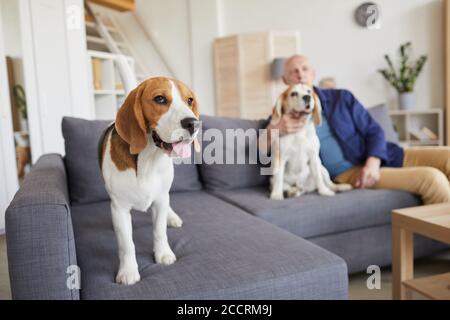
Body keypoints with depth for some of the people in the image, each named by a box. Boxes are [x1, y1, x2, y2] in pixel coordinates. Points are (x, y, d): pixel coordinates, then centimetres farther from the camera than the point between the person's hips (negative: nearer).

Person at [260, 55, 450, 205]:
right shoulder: (283, 116, 7)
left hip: (375, 159, 5)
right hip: (347, 173, -4)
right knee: (431, 178, -24)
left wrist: (372, 162, -13)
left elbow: (373, 131, 8)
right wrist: (276, 130, -30)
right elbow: (261, 147, -6)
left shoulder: (342, 97, 12)